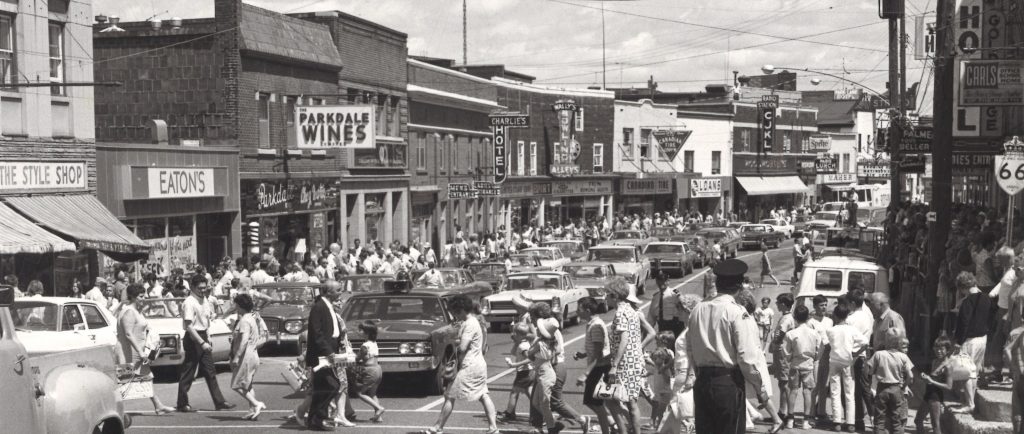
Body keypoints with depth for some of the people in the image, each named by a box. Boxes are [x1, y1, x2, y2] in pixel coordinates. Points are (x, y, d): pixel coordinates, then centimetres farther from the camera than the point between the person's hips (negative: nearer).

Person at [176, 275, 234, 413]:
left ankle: (219, 402, 13)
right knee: (188, 372, 0)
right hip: (193, 339, -8)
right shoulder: (189, 303, -17)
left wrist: (208, 340, 15)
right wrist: (202, 343, -25)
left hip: (203, 337, 9)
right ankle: (182, 404, 8)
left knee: (210, 371, 10)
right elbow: (189, 326, -22)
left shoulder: (205, 300, 9)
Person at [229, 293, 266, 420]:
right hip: (253, 355, 10)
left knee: (237, 385, -5)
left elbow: (244, 340, -24)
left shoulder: (244, 321, -16)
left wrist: (236, 356, -24)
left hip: (246, 356, -10)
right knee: (248, 385, 14)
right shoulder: (252, 318, 15)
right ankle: (253, 410, 11)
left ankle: (256, 404, -12)